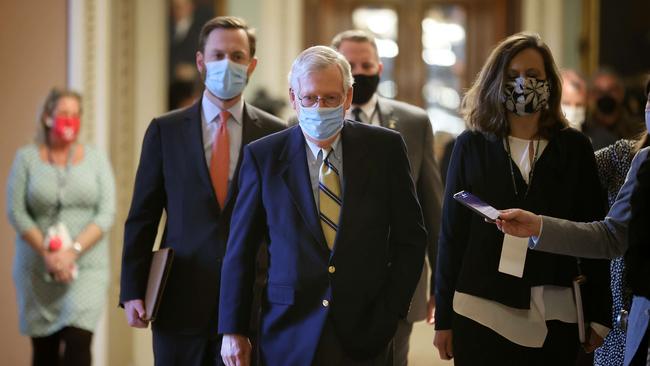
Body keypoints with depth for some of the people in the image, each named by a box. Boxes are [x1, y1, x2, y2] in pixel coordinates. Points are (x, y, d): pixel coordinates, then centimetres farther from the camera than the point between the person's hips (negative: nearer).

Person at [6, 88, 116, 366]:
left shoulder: (95, 159, 5)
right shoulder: (27, 158, 3)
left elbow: (106, 214, -2)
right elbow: (16, 212, -4)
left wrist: (73, 251, -15)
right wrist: (47, 254, -14)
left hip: (87, 267, 0)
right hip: (38, 268, 0)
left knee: (77, 343, -15)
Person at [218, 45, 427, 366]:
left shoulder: (385, 148, 1)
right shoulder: (262, 156, 0)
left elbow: (410, 237, 5)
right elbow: (241, 249, 2)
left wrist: (390, 314, -3)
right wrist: (233, 330, 0)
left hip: (364, 335, 0)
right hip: (290, 336, 0)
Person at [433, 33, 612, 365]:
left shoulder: (574, 148, 5)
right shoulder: (471, 146, 3)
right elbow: (452, 234, 3)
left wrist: (598, 313, 2)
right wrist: (443, 319, 1)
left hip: (554, 318, 0)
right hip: (481, 316, 0)